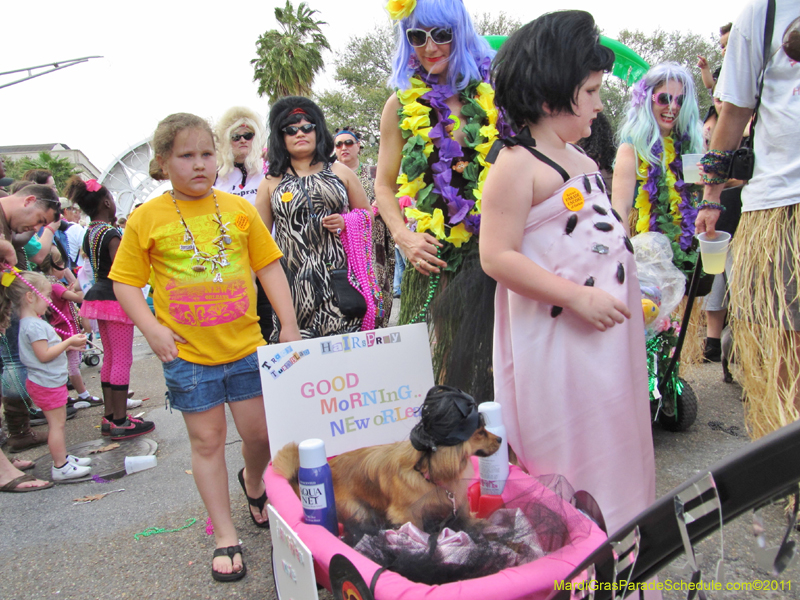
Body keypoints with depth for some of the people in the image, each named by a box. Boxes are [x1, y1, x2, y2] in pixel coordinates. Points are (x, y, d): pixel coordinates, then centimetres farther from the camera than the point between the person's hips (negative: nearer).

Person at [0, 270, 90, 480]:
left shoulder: (32, 322, 11)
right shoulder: (33, 325, -22)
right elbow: (44, 355, -26)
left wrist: (68, 345, 8)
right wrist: (69, 341, -22)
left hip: (51, 382, 10)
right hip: (47, 383, -10)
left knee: (57, 423, 18)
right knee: (57, 424, -2)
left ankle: (63, 457, 28)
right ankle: (60, 467, 5)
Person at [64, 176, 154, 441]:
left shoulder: (89, 233, 10)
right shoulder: (111, 234, -17)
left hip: (98, 296, 9)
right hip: (115, 299, -9)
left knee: (110, 359, 16)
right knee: (122, 360, -4)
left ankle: (109, 416, 23)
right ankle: (120, 422, 1)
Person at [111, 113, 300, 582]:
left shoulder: (239, 209, 1)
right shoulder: (147, 218, -3)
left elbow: (269, 266, 5)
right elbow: (126, 281, 2)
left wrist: (289, 323, 0)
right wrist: (152, 328, -11)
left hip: (245, 345, 2)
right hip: (187, 353, -1)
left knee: (260, 432, 9)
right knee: (207, 441, 8)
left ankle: (253, 482, 43)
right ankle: (226, 536, 22)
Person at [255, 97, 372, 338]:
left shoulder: (341, 173, 13)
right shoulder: (271, 184, 11)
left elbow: (366, 213, 19)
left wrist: (346, 222, -2)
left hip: (338, 280, 0)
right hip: (292, 282, 0)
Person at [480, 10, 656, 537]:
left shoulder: (581, 157, 14)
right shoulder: (518, 163, -15)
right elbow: (497, 257, -22)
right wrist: (578, 297, -24)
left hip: (607, 331, 10)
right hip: (557, 335, -9)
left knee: (612, 443, 19)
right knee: (568, 454, 1)